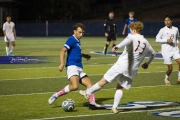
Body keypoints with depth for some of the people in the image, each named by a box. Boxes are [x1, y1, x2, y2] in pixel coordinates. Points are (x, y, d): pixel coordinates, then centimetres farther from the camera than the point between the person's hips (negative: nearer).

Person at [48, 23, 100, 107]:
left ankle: (92, 102, -3)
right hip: (72, 66, -10)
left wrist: (84, 55, 38)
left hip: (79, 68, 10)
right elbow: (62, 51, -17)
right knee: (75, 86, -28)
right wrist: (62, 64, -29)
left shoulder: (77, 41, 22)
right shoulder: (72, 40, -6)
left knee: (90, 84, 1)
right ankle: (56, 96, -16)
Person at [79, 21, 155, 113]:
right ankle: (114, 107, 2)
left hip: (121, 65, -5)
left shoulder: (132, 37, -1)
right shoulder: (146, 43, 17)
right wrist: (147, 63, 48)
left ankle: (88, 93, 19)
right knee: (120, 87, 15)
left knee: (104, 80, 7)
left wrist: (118, 46, -44)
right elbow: (153, 53, 33)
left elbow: (128, 40, -26)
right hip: (132, 71, 5)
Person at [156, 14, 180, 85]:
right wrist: (166, 40, -13)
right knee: (170, 68, -2)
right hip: (166, 51, -3)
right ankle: (167, 78, 27)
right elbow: (157, 39, -2)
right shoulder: (162, 30, -3)